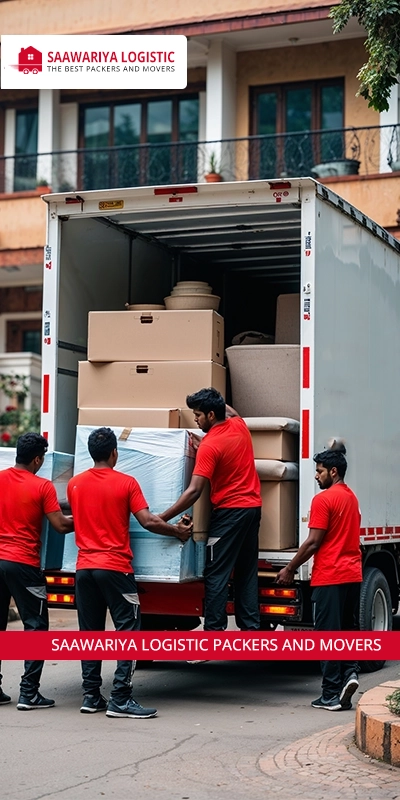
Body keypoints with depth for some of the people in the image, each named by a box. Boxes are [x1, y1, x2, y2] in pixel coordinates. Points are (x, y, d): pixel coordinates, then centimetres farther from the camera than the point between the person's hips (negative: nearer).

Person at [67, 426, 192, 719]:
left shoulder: (75, 484, 7)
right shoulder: (126, 483, -6)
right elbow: (148, 521, -12)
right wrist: (178, 531, 3)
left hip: (84, 568, 5)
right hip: (115, 568, -5)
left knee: (90, 632, 11)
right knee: (129, 631, -1)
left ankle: (91, 696, 12)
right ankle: (121, 699, -7)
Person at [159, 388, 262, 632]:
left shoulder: (209, 446, -18)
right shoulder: (240, 425, 3)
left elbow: (194, 491, -24)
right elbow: (231, 412, 33)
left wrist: (163, 518, -23)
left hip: (230, 511, -8)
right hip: (253, 506, 8)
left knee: (217, 574, -4)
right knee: (247, 572, 11)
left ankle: (214, 629, -6)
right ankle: (250, 626, 11)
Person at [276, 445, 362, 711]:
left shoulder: (323, 499, -12)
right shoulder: (352, 497, 14)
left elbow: (313, 542, -14)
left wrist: (289, 569, -4)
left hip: (330, 577, -8)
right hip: (353, 575, 8)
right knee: (349, 630, 15)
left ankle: (332, 695, 0)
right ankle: (350, 672, -4)